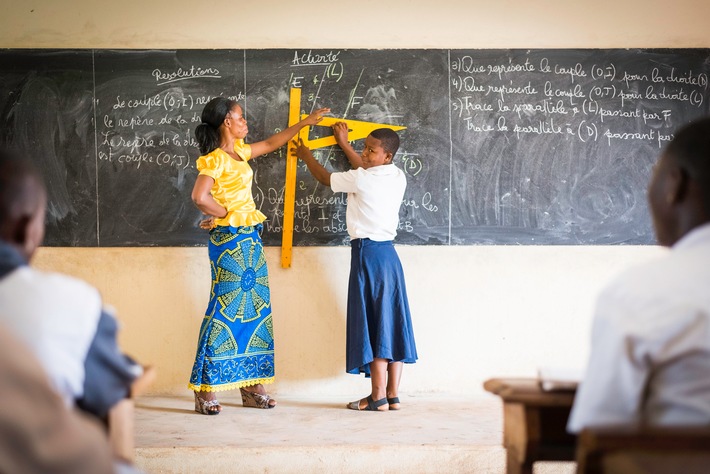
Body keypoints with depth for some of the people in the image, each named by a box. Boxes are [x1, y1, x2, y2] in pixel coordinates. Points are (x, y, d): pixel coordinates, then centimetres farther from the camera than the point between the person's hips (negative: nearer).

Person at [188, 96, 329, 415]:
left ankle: (250, 387, 14)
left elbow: (271, 143, 29)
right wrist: (225, 215, -12)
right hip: (229, 240, -9)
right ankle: (205, 391, -2)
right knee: (225, 308, -7)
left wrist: (305, 122, 33)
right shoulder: (215, 159, -14)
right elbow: (200, 197, -28)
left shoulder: (239, 151, 13)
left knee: (255, 308, 8)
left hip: (250, 239, 9)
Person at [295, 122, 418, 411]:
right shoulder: (398, 178, 8)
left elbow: (324, 178, 5)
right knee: (391, 321, 6)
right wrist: (344, 145, 40)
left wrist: (306, 156, 24)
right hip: (388, 252, 7)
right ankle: (393, 395, 9)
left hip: (368, 252, -7)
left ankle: (378, 397, -4)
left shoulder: (359, 179, -12)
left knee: (372, 322, -5)